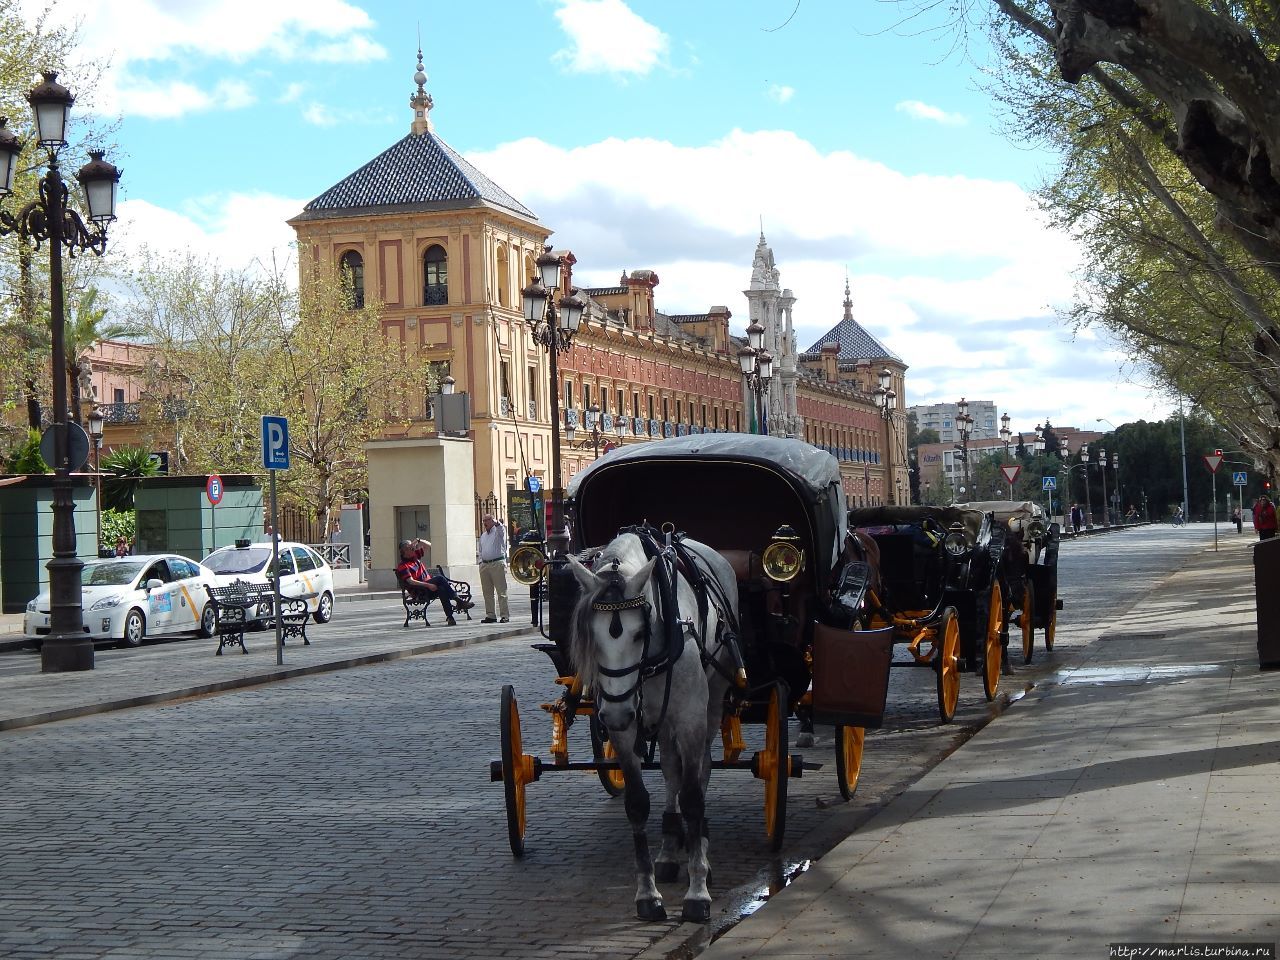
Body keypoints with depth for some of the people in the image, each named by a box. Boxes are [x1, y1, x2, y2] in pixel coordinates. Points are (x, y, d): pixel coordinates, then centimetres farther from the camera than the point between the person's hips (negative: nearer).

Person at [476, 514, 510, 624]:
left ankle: (505, 615, -7)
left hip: (497, 564, -7)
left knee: (501, 592, -7)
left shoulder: (498, 531, 2)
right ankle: (490, 615, 12)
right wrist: (481, 562, 12)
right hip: (484, 565, 7)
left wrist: (496, 523, -43)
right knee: (487, 593, 7)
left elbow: (501, 528, -22)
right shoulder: (483, 536, 21)